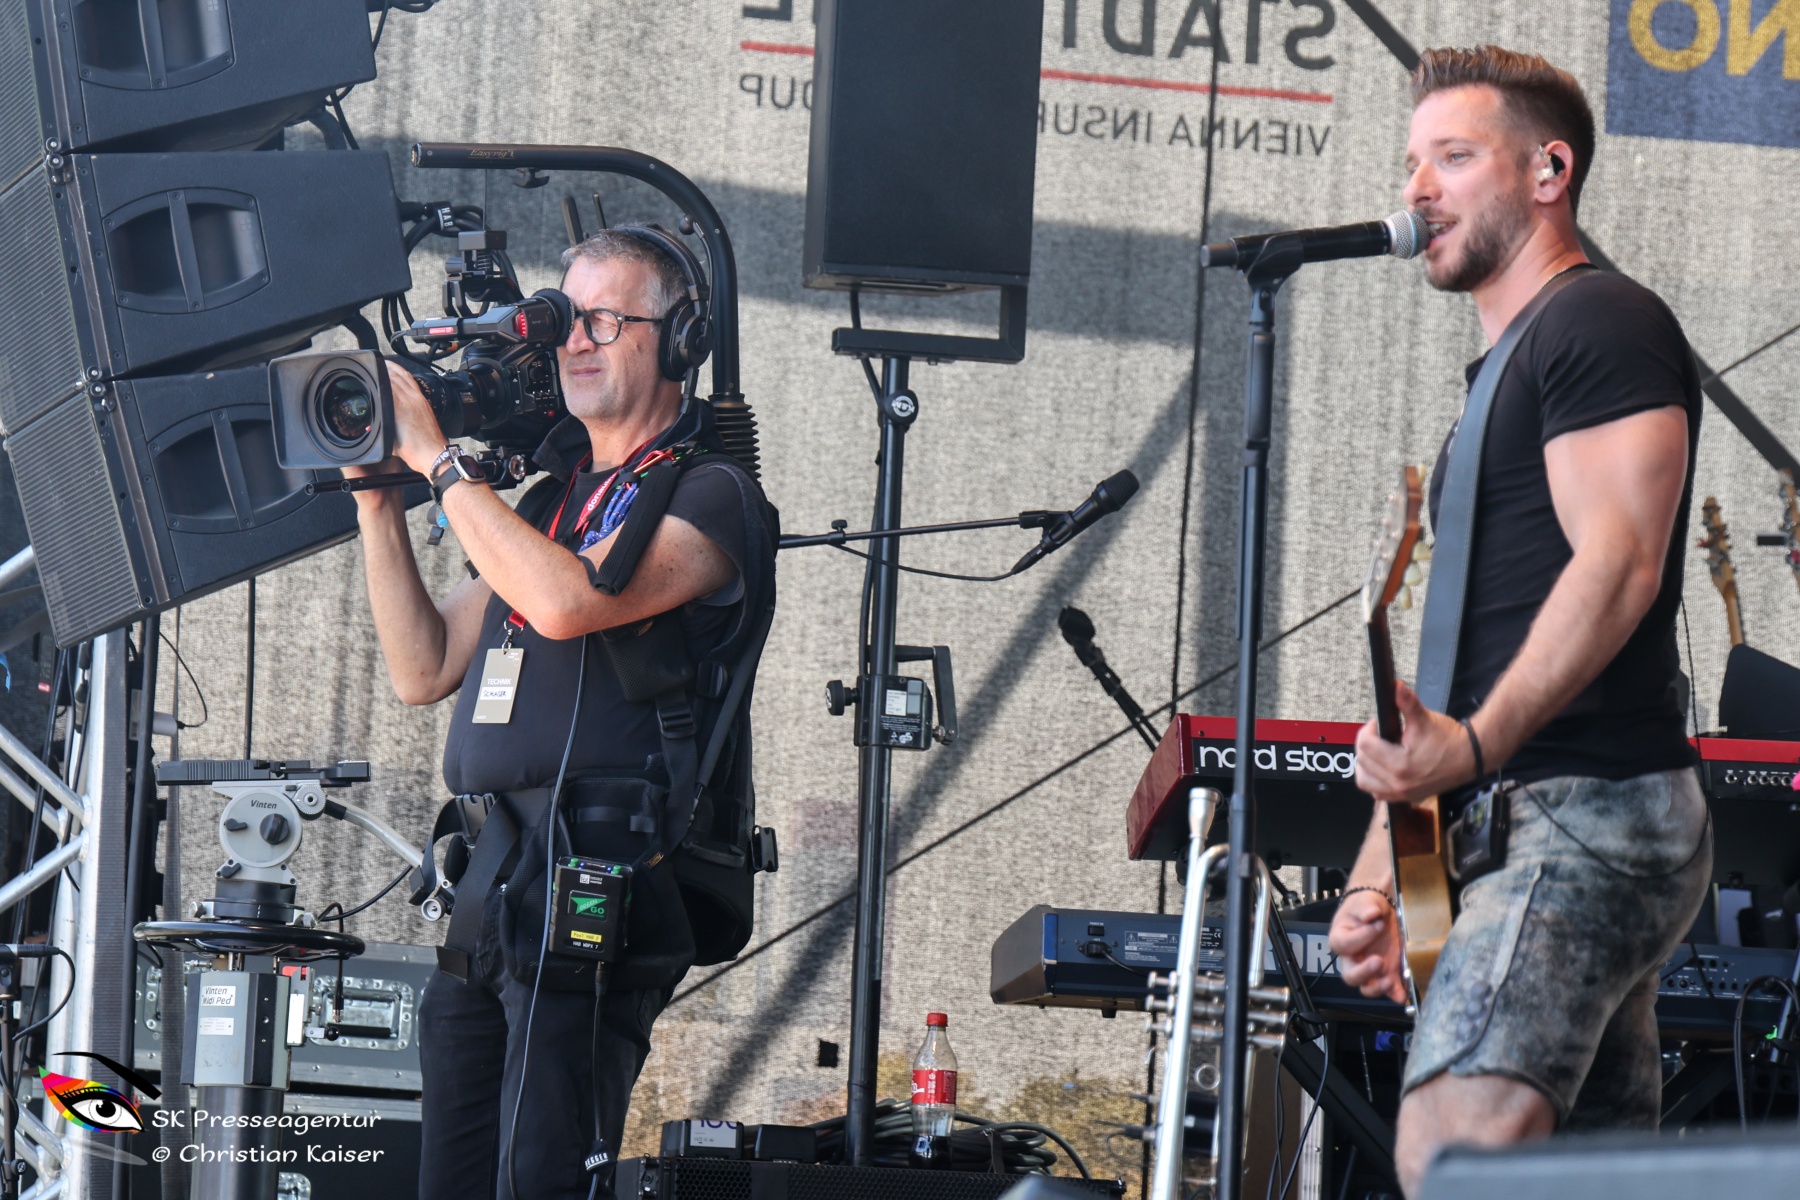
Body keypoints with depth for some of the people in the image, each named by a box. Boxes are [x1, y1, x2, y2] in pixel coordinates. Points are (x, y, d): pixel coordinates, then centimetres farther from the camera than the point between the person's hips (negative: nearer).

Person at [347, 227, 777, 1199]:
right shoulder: (549, 499, 24)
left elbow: (567, 600, -18)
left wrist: (440, 460, -10)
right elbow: (424, 670, 21)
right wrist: (380, 506, 11)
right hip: (491, 891, 8)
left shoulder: (711, 498, -1)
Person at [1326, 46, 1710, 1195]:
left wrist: (1476, 744, -29)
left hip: (1587, 810, -10)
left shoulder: (1601, 324, -4)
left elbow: (1621, 561, -18)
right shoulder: (1503, 375, 27)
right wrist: (1381, 868, 19)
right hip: (1546, 829, 10)